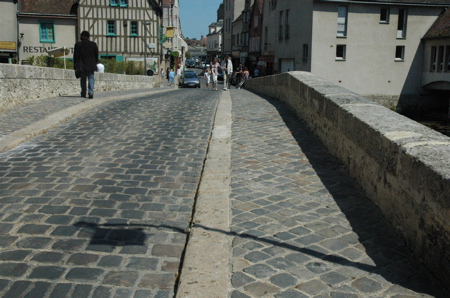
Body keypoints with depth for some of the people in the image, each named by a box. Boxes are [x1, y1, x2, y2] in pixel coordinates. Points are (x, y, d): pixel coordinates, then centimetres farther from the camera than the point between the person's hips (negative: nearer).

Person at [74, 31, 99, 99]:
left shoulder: (78, 44, -2)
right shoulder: (93, 44, 3)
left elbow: (76, 56, -2)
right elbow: (96, 56, 7)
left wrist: (76, 67, 3)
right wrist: (95, 64, 19)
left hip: (81, 66, 0)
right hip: (91, 66, 0)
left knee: (83, 80, 9)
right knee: (91, 78, 2)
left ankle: (83, 94, 12)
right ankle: (90, 92, -18)